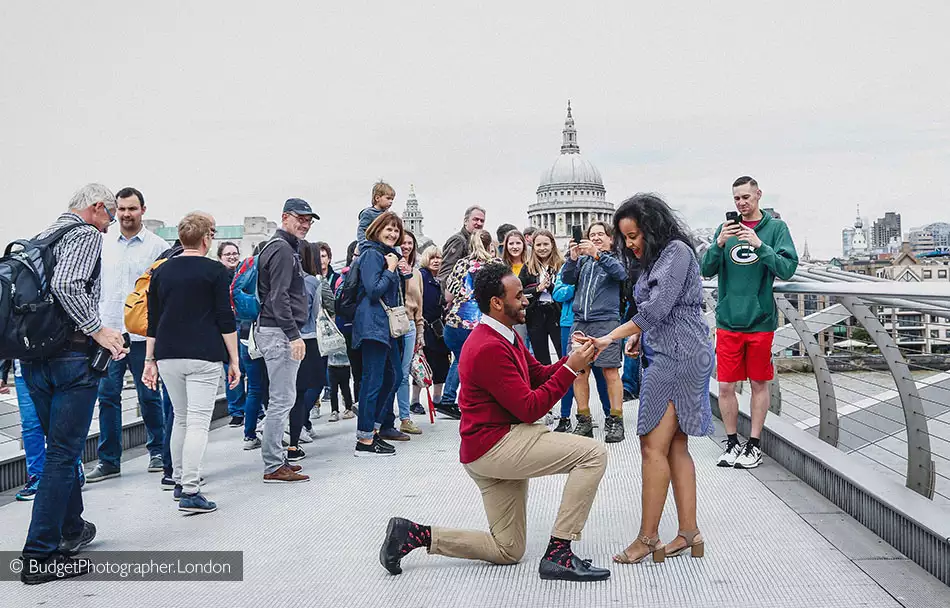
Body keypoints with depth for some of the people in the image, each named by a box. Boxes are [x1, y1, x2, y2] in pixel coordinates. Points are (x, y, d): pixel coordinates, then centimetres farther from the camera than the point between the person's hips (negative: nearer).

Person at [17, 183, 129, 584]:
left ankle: (71, 529, 36)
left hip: (33, 358, 9)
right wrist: (98, 330, -19)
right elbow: (65, 285, -25)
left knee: (61, 447, 21)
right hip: (72, 358, -9)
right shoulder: (87, 235, -7)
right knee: (63, 453, -4)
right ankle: (39, 556, -2)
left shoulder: (42, 236, 18)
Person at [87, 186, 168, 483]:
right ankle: (109, 460, 11)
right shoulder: (103, 245, 9)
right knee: (107, 396, 3)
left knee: (149, 395, 7)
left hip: (143, 334, -3)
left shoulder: (157, 246, -2)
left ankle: (157, 451, 24)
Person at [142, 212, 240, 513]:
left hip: (168, 355, 5)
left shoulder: (162, 271, 10)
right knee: (198, 423, -5)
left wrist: (150, 359, 16)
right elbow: (226, 319, -7)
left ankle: (180, 481, 26)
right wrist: (234, 360, -3)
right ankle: (190, 492, -10)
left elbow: (153, 319, 11)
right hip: (204, 356, -5)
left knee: (181, 418, 19)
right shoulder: (216, 271, -4)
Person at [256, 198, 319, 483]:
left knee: (282, 399, 15)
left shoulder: (287, 248, 21)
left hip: (278, 331, 11)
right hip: (280, 332, -11)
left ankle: (276, 458, 21)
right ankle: (273, 467, -6)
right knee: (282, 400, -9)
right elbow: (279, 297, -20)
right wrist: (294, 335, -24)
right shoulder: (283, 249, -12)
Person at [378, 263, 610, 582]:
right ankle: (558, 554, -15)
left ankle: (415, 533, 12)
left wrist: (573, 358, -3)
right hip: (493, 445, -10)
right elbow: (530, 409, -19)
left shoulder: (507, 337, 13)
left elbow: (538, 374, 15)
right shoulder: (489, 348, -20)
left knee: (507, 551, 15)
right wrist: (570, 369, -18)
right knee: (593, 454, -17)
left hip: (495, 446, 10)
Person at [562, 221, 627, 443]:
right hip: (580, 322, 4)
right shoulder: (582, 260, 19)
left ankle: (615, 420, -1)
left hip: (606, 321, -4)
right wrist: (573, 258, -11)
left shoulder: (614, 258, 9)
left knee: (611, 371, -6)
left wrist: (597, 254, -22)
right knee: (578, 371, 1)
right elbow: (567, 279, 6)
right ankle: (584, 421, 9)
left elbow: (621, 273, -12)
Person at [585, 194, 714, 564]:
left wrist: (610, 338, -18)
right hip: (667, 355, 10)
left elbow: (658, 306, -19)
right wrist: (638, 336, 5)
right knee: (675, 447, 8)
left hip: (679, 356, -10)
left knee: (653, 446, -9)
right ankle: (689, 532, 12)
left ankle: (648, 537, -5)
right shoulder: (655, 259, 20)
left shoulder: (677, 251, -10)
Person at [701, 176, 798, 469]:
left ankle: (754, 444, 19)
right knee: (725, 385, 3)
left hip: (760, 320, -2)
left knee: (759, 383, 8)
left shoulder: (776, 227, -1)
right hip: (728, 320, 2)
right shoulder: (726, 228, 6)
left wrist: (760, 245, -23)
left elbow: (788, 269, -11)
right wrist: (719, 244, -16)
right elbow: (706, 270, 1)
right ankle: (732, 442, 18)